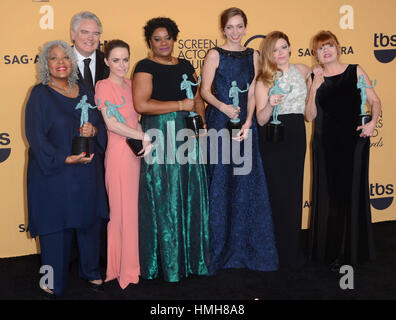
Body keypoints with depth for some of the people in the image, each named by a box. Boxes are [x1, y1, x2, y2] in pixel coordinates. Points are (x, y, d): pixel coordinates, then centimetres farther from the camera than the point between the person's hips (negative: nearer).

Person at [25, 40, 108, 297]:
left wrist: (93, 130, -8)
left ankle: (90, 270, 31)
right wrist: (65, 159, -18)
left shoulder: (85, 91, 9)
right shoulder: (41, 95, -6)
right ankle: (56, 281, 22)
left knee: (89, 220, 11)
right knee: (56, 225, 3)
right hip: (53, 173, -4)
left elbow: (101, 124, 15)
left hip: (86, 172, 5)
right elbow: (36, 136, -11)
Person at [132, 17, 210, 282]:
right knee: (164, 199, -1)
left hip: (188, 136, 6)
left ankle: (192, 256, 20)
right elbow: (141, 104, -16)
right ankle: (168, 263, 11)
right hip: (161, 138, -6)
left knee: (192, 195, 7)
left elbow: (198, 98, 20)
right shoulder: (146, 67, -3)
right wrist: (180, 105, -11)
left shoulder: (185, 65, 17)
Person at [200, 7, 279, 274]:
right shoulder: (215, 55, 1)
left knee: (247, 183, 5)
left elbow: (252, 94, 5)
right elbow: (205, 90, -4)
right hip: (220, 122, -3)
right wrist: (224, 107, -21)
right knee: (221, 182, -1)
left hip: (245, 123, 4)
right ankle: (220, 248, 11)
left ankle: (246, 247, 18)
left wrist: (248, 123, -7)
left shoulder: (253, 55, 11)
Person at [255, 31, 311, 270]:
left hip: (297, 134, 4)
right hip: (273, 137, -4)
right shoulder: (264, 79, -3)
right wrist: (270, 105, -27)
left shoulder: (303, 71, 9)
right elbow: (261, 119, -10)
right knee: (278, 193, -2)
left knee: (295, 191, 7)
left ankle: (293, 250, 19)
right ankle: (282, 253, 9)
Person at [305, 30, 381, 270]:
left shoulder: (355, 71, 3)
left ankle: (352, 252, 16)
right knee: (328, 194, 4)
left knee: (352, 193, 3)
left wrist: (373, 122, -14)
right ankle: (330, 250, 17)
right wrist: (315, 87, -10)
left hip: (354, 141, -1)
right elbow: (310, 116, -1)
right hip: (326, 144, 1)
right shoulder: (315, 79, 7)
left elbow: (375, 100, 3)